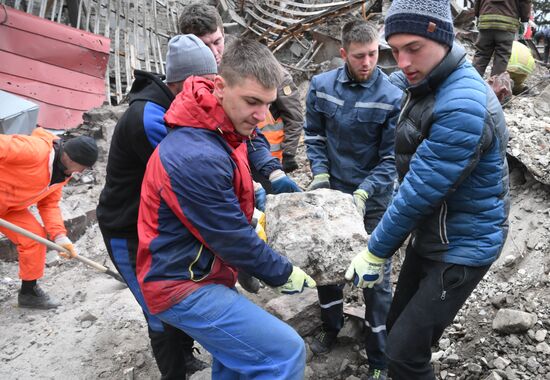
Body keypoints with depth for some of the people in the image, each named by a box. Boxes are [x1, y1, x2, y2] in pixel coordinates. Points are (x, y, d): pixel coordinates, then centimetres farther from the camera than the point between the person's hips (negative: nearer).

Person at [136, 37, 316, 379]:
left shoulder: (226, 129, 2)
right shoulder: (196, 157, -30)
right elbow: (233, 239, -20)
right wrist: (284, 275, -7)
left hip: (198, 272, 10)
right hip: (184, 287, -10)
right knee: (285, 353, -15)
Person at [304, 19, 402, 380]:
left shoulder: (392, 97, -16)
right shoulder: (321, 86, -6)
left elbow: (391, 158, -12)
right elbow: (314, 134, 5)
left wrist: (364, 192, -23)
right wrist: (320, 173, -8)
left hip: (373, 198, -3)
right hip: (331, 190, 4)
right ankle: (331, 325, 45)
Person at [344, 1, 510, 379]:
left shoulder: (462, 106, -28)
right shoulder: (427, 84, 3)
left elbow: (421, 191, -26)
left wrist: (376, 252, -16)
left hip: (462, 248, -9)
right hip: (429, 235, 9)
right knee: (399, 328, 20)